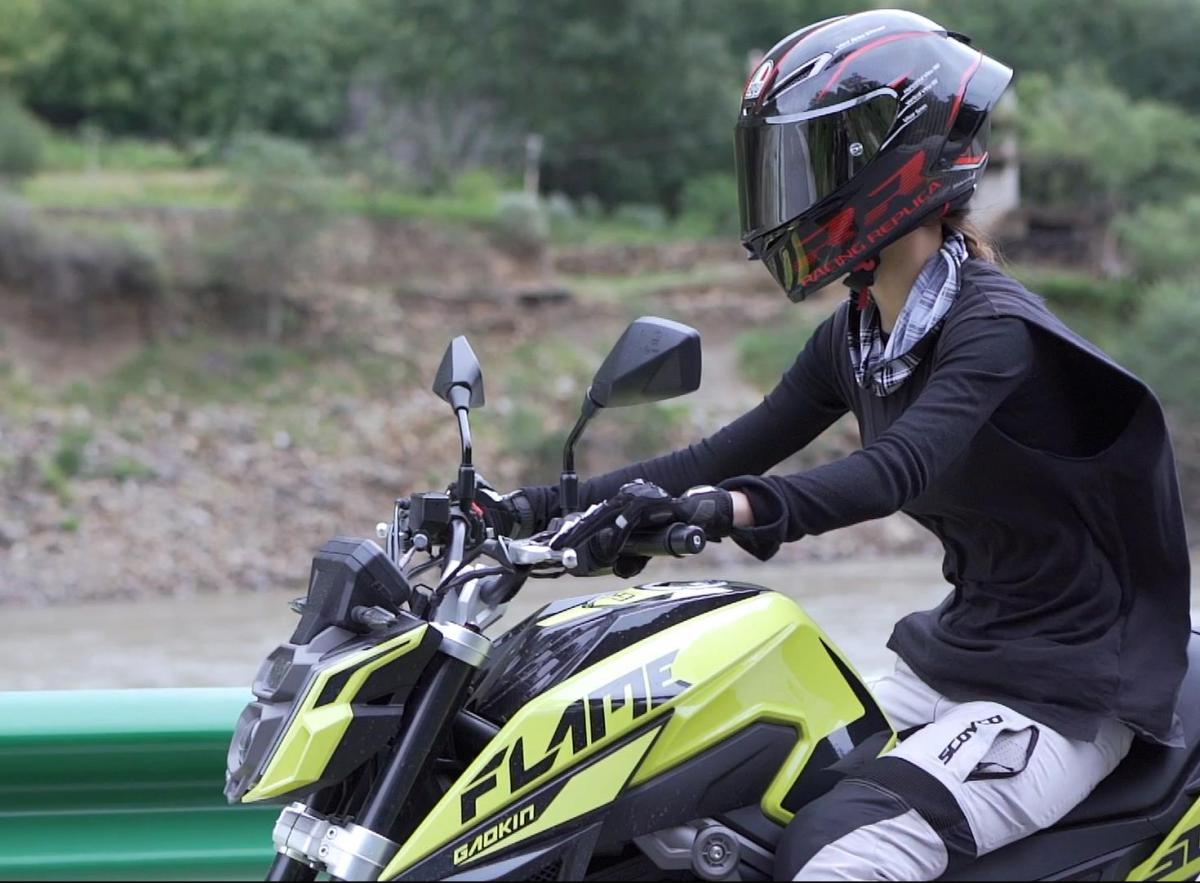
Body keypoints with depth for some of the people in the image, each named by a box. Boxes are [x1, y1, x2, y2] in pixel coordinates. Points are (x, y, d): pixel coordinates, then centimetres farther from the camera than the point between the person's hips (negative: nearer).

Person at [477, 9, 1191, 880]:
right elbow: (728, 453, 8)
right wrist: (554, 500, -3)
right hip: (950, 660, 10)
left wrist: (721, 510, -52)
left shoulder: (992, 327, -20)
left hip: (1067, 688, -10)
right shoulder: (856, 337, 7)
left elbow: (898, 469, -37)